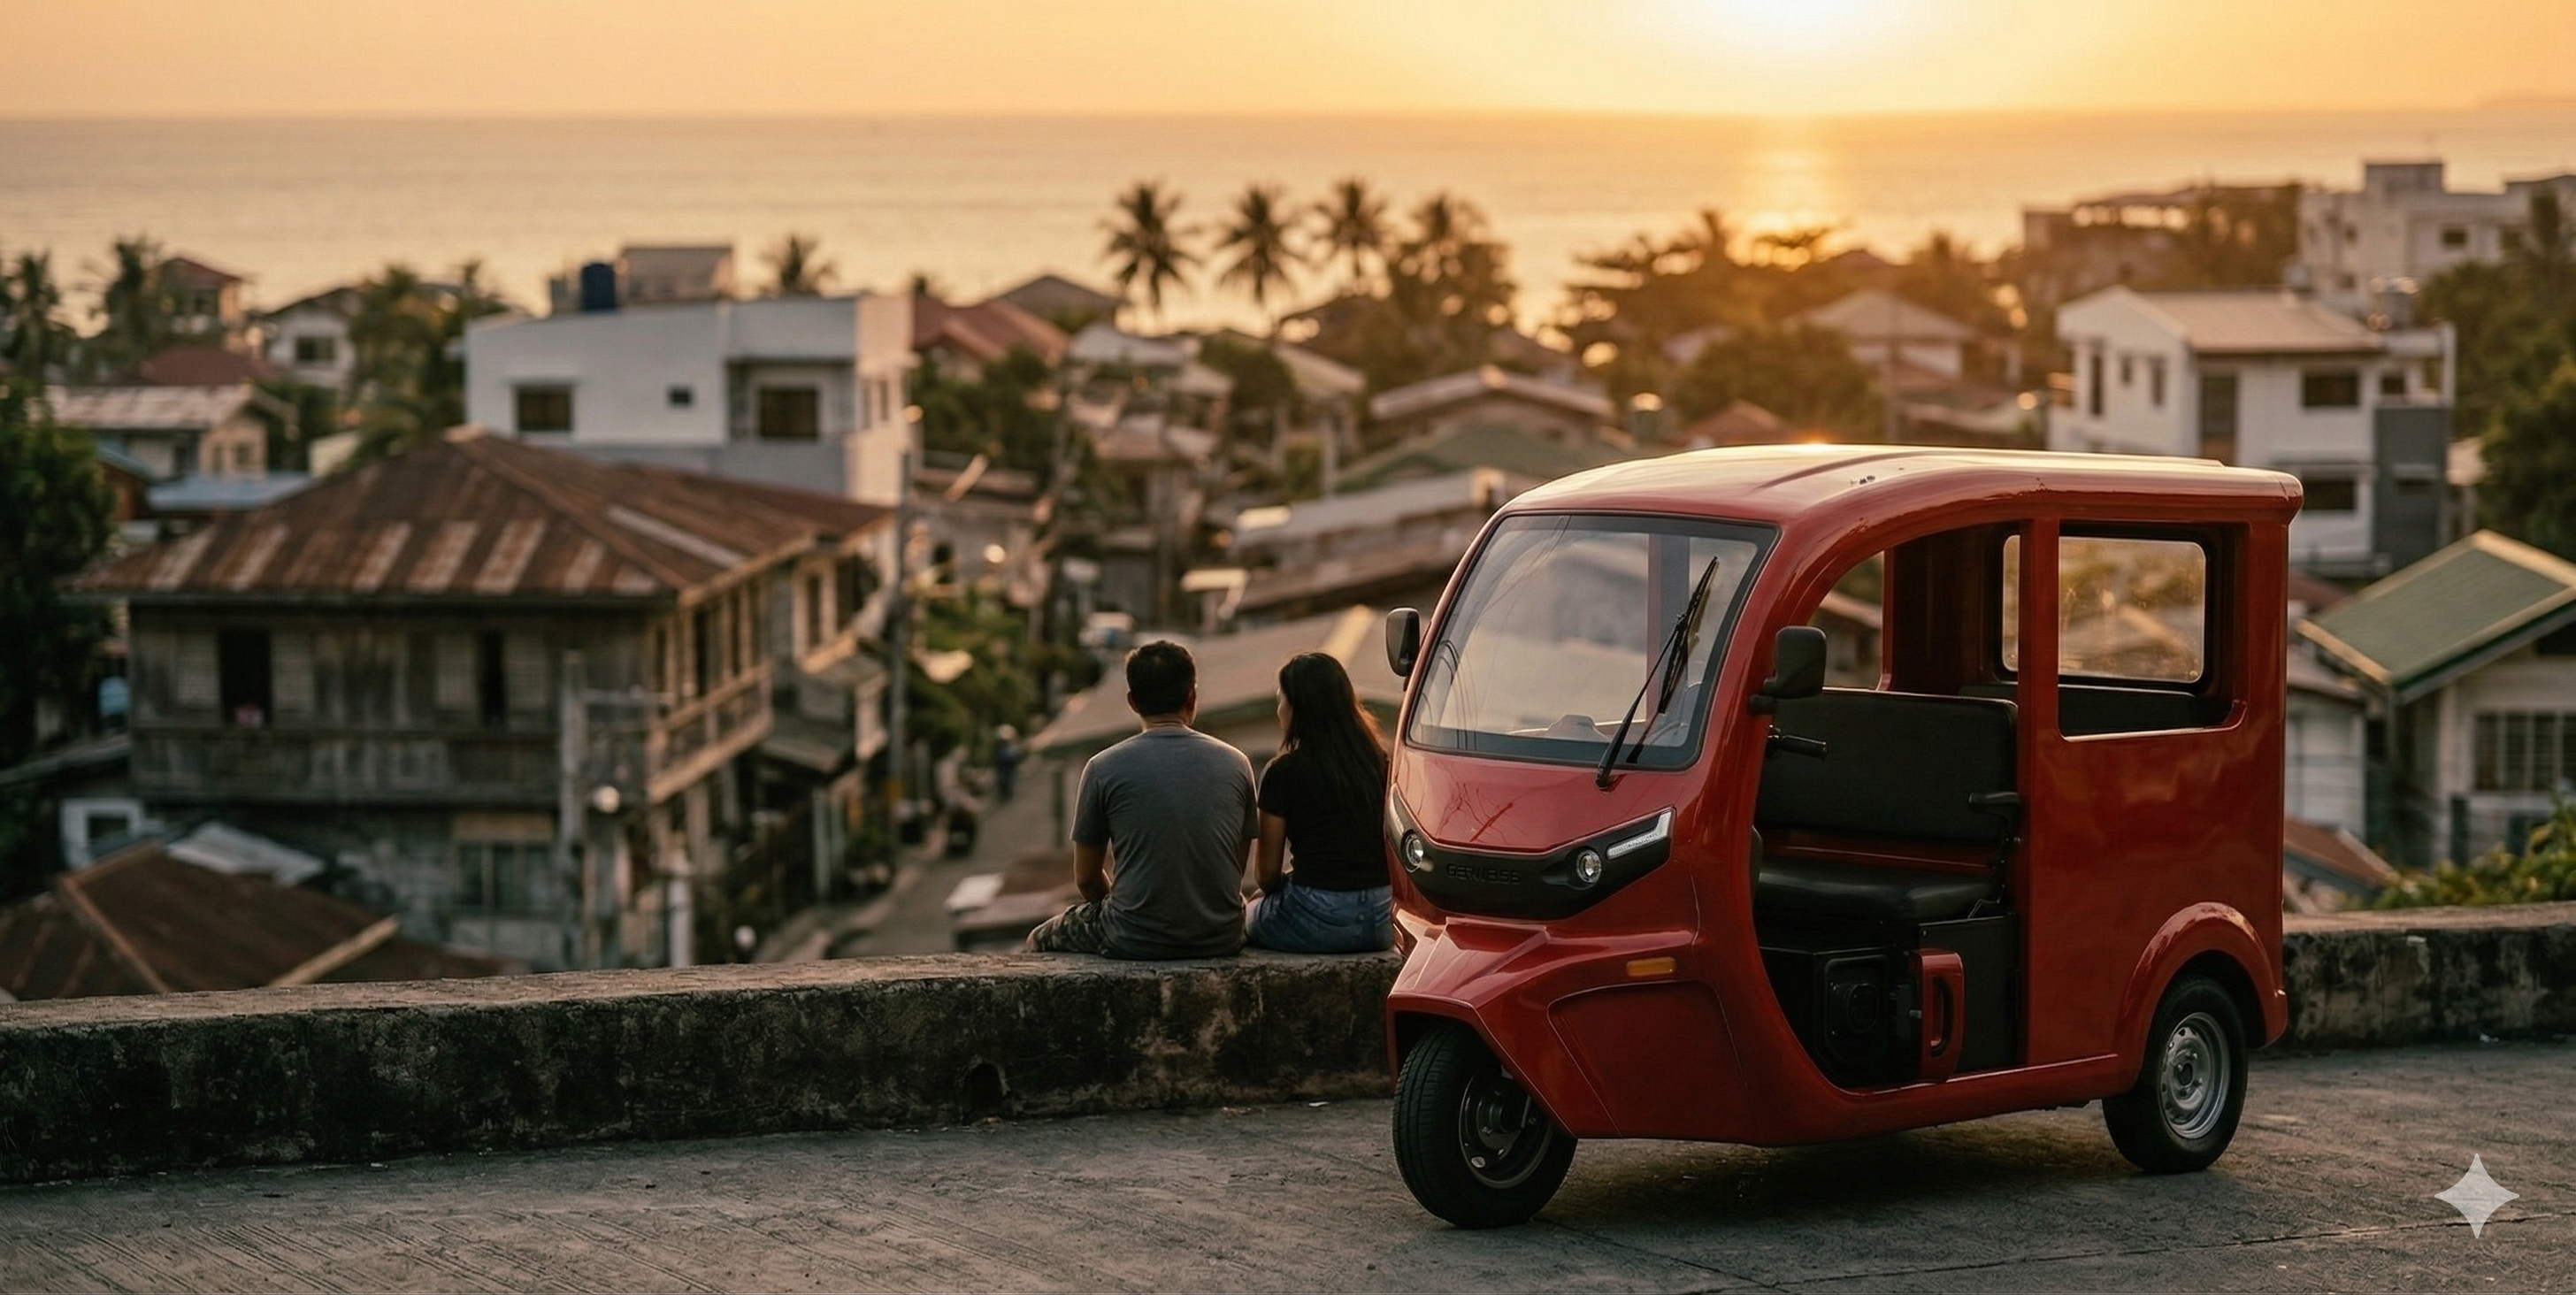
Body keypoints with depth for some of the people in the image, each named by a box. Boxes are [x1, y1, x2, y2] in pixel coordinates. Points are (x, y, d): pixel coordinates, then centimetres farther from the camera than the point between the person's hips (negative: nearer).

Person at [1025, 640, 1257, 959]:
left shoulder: (1104, 769, -6)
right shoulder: (1235, 765, 2)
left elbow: (1086, 878, 3)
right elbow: (1237, 868, 12)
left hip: (1136, 942, -3)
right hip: (1221, 940, 3)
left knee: (1042, 940, 26)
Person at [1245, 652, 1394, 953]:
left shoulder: (1284, 773, -9)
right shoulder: (1378, 762, 5)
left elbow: (1267, 872, -3)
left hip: (1316, 921, -5)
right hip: (1378, 921, 5)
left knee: (1247, 919, 26)